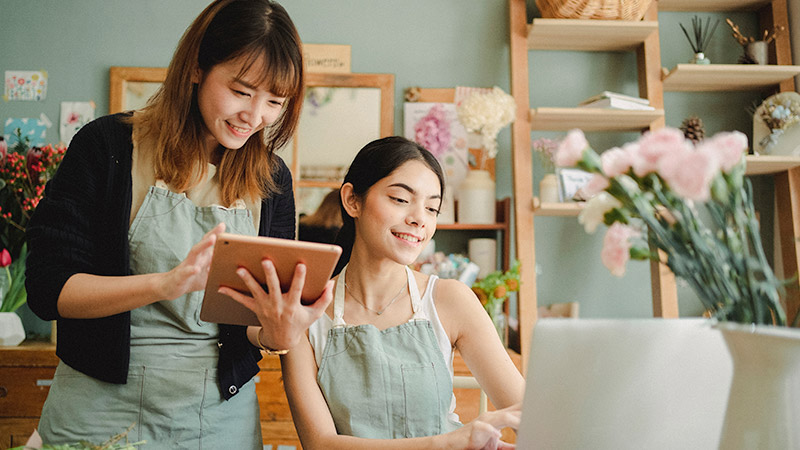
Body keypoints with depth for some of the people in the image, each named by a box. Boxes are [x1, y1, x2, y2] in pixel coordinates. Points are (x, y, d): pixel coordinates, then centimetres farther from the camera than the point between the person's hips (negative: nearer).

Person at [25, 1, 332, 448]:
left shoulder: (271, 178, 1)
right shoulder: (109, 146, -9)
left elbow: (268, 313, 3)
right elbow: (47, 287, -13)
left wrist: (277, 333, -21)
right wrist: (166, 283, -29)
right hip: (102, 410, -2)